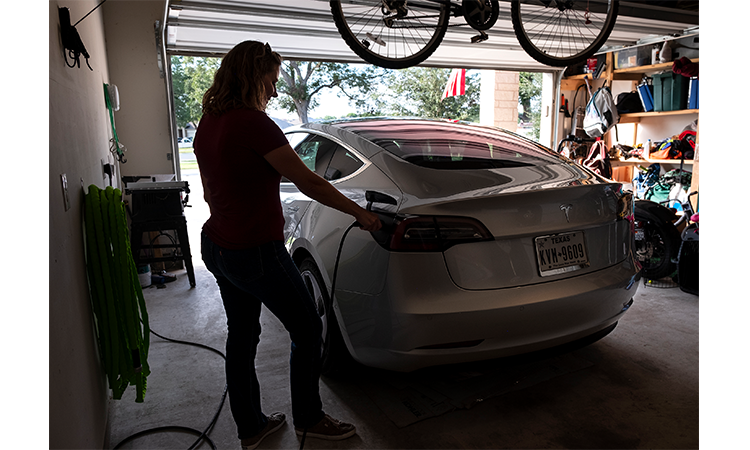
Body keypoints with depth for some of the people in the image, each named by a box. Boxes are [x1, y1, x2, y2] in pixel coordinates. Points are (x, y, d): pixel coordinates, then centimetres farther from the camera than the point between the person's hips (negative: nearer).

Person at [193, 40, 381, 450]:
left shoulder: (207, 124, 8)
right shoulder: (254, 123, -19)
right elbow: (308, 182, -17)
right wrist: (360, 213, -7)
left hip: (217, 246, 9)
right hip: (257, 253, -9)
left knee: (240, 337, 18)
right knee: (307, 331, 9)